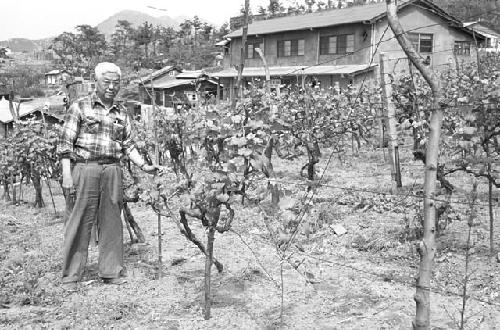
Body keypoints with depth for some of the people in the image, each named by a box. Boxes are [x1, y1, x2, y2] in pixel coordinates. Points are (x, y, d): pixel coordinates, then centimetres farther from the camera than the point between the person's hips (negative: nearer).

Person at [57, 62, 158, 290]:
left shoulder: (121, 113, 14)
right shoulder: (80, 107, 1)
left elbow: (128, 145, 17)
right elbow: (65, 143, -3)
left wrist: (144, 166, 4)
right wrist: (67, 175, -10)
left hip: (112, 170, 4)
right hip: (85, 169, -4)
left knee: (112, 222, 8)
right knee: (80, 222, -1)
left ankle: (111, 272, 18)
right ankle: (70, 276, 8)